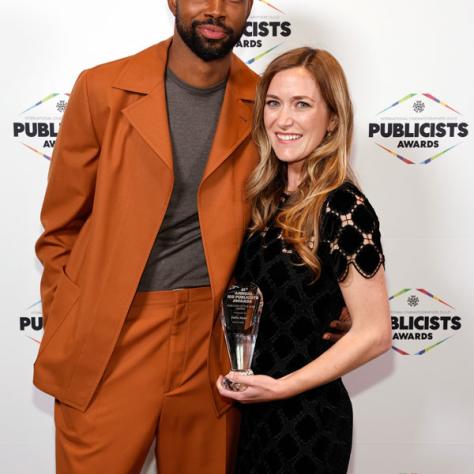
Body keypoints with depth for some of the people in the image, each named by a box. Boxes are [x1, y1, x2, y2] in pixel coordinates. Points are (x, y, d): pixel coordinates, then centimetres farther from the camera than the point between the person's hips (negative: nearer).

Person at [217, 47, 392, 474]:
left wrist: (281, 386, -18)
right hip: (251, 407, 6)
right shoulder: (271, 197, 2)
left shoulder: (344, 208, -18)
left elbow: (374, 334, -16)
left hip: (306, 420, -6)